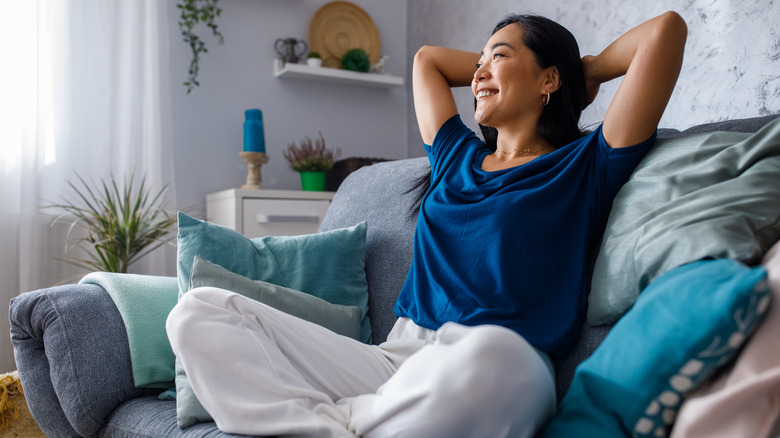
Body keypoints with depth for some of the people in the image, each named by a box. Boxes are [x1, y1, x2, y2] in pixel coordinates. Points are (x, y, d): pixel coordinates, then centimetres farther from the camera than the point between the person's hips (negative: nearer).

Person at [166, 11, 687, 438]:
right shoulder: (458, 157, 23)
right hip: (396, 358, 5)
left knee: (489, 356, -44)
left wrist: (587, 68, 19)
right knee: (199, 311, -6)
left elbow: (667, 29, 4)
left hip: (492, 373, -4)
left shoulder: (586, 167, 9)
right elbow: (427, 57, 39)